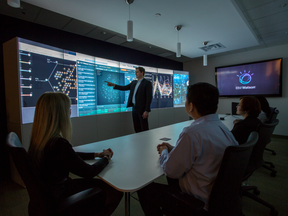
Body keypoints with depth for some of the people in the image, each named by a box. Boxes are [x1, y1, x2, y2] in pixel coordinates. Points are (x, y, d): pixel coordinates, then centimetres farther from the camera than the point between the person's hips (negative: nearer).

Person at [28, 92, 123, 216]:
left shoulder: (39, 138, -4)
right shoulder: (58, 144, -33)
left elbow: (71, 156, 8)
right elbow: (89, 172, -23)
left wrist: (97, 154, 6)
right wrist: (106, 158, -5)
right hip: (60, 201, -8)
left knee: (102, 183, 19)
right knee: (115, 192, 1)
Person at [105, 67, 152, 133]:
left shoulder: (147, 83, -8)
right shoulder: (134, 82, 15)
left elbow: (149, 97, -13)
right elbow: (124, 88, 13)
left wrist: (146, 111, -18)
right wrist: (113, 85, 3)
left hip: (142, 109, -7)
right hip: (134, 108, 7)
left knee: (144, 129, 0)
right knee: (136, 128, 12)